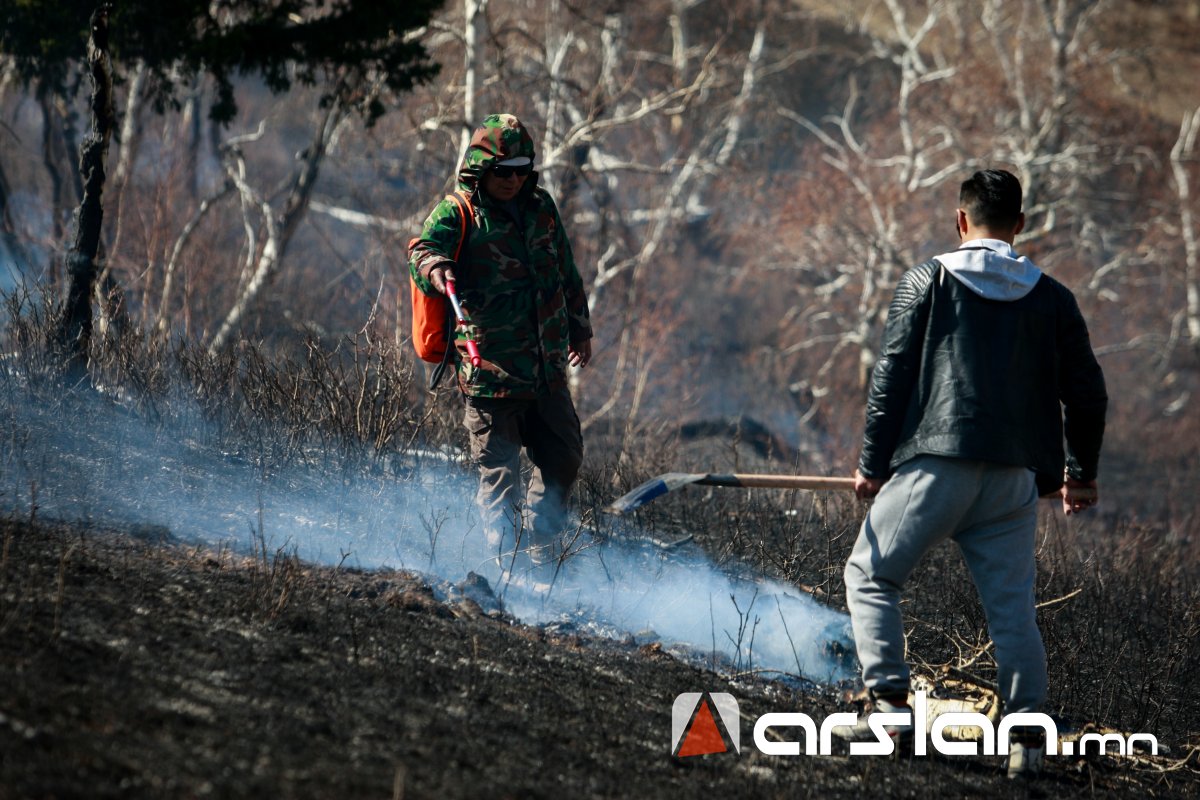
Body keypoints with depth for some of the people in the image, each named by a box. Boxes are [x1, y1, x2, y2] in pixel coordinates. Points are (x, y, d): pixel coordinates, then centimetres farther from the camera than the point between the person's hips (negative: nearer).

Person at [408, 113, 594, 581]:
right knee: (499, 472, -4)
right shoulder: (456, 214, -5)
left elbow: (566, 273, 24)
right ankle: (508, 558, 3)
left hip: (546, 367, 6)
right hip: (490, 367, -6)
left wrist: (580, 328, 30)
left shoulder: (540, 208, 12)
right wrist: (435, 267, -46)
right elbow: (424, 249, -23)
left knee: (563, 459, 13)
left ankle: (538, 549, 30)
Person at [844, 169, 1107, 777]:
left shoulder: (927, 283, 3)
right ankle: (1026, 734, -2)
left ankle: (890, 700, -2)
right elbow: (1086, 392, 13)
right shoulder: (1052, 298, 11)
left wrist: (872, 464, 5)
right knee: (1013, 607, 6)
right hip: (1014, 480, 3)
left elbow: (890, 378, -1)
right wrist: (1081, 474, 26)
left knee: (870, 576, 11)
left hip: (934, 464, -3)